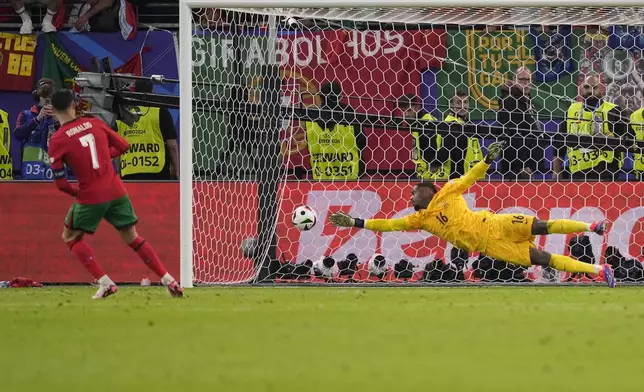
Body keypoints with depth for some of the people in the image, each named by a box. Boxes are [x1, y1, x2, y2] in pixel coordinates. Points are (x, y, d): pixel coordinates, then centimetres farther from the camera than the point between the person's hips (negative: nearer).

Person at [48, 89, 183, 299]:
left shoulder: (57, 141, -7)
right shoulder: (95, 123, 4)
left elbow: (60, 183, -6)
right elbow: (122, 145, 14)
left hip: (90, 196, -4)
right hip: (116, 191, 4)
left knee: (70, 237, 17)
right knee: (132, 238, 18)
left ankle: (105, 282, 4)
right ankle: (168, 280, 9)